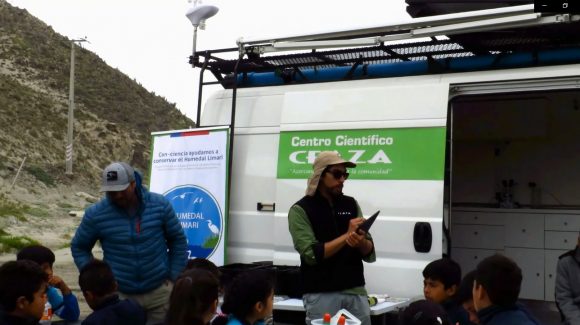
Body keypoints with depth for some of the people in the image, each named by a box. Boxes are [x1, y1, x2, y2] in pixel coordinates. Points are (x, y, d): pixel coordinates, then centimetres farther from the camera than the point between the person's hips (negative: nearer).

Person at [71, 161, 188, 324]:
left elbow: (178, 240, 7)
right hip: (118, 294, -1)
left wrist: (174, 277, 3)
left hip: (160, 291, 1)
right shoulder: (96, 214, -8)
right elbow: (79, 248, 7)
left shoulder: (160, 205, -6)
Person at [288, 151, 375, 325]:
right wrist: (347, 235, -13)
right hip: (321, 295, -4)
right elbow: (312, 254, -16)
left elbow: (370, 254, 6)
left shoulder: (351, 204, 8)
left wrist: (361, 241, -16)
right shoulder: (301, 210, -5)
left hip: (356, 292, 4)